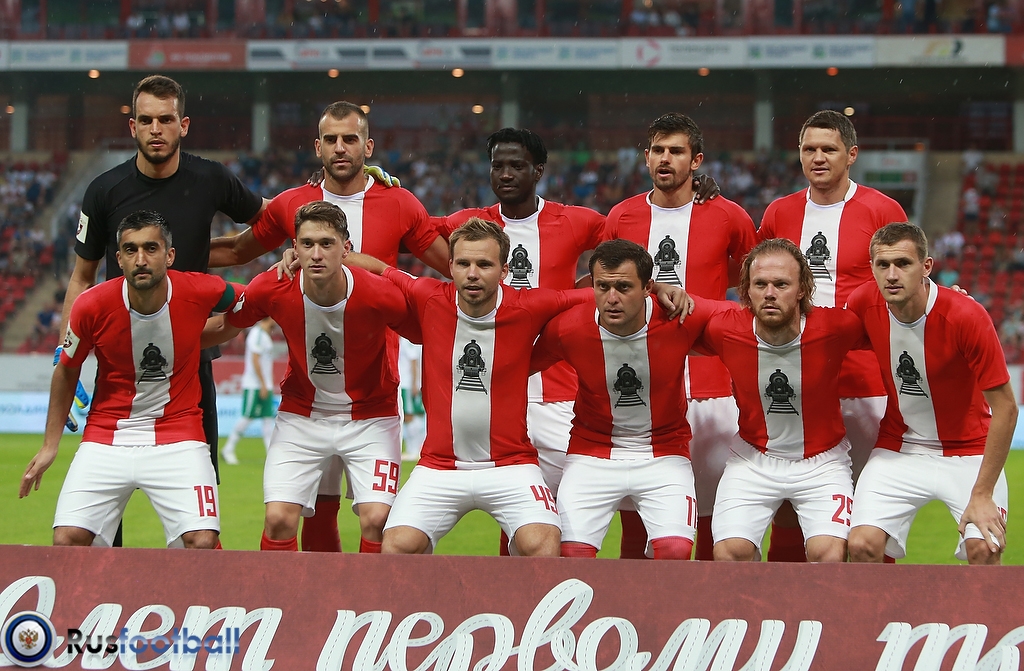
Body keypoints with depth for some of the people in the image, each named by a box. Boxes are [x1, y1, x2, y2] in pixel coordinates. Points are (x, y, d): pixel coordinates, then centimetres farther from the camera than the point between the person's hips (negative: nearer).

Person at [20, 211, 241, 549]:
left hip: (179, 437, 0)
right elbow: (67, 371, 5)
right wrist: (50, 445, 8)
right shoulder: (92, 306, -14)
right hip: (106, 439, 0)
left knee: (203, 543, -18)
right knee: (67, 541, -13)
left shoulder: (199, 292, -14)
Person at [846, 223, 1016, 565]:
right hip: (898, 448, 3)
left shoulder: (965, 316, -24)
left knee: (984, 549, -24)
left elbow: (1005, 407, -19)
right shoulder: (863, 304, -14)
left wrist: (982, 494, -20)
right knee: (863, 545, -19)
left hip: (969, 450, -3)